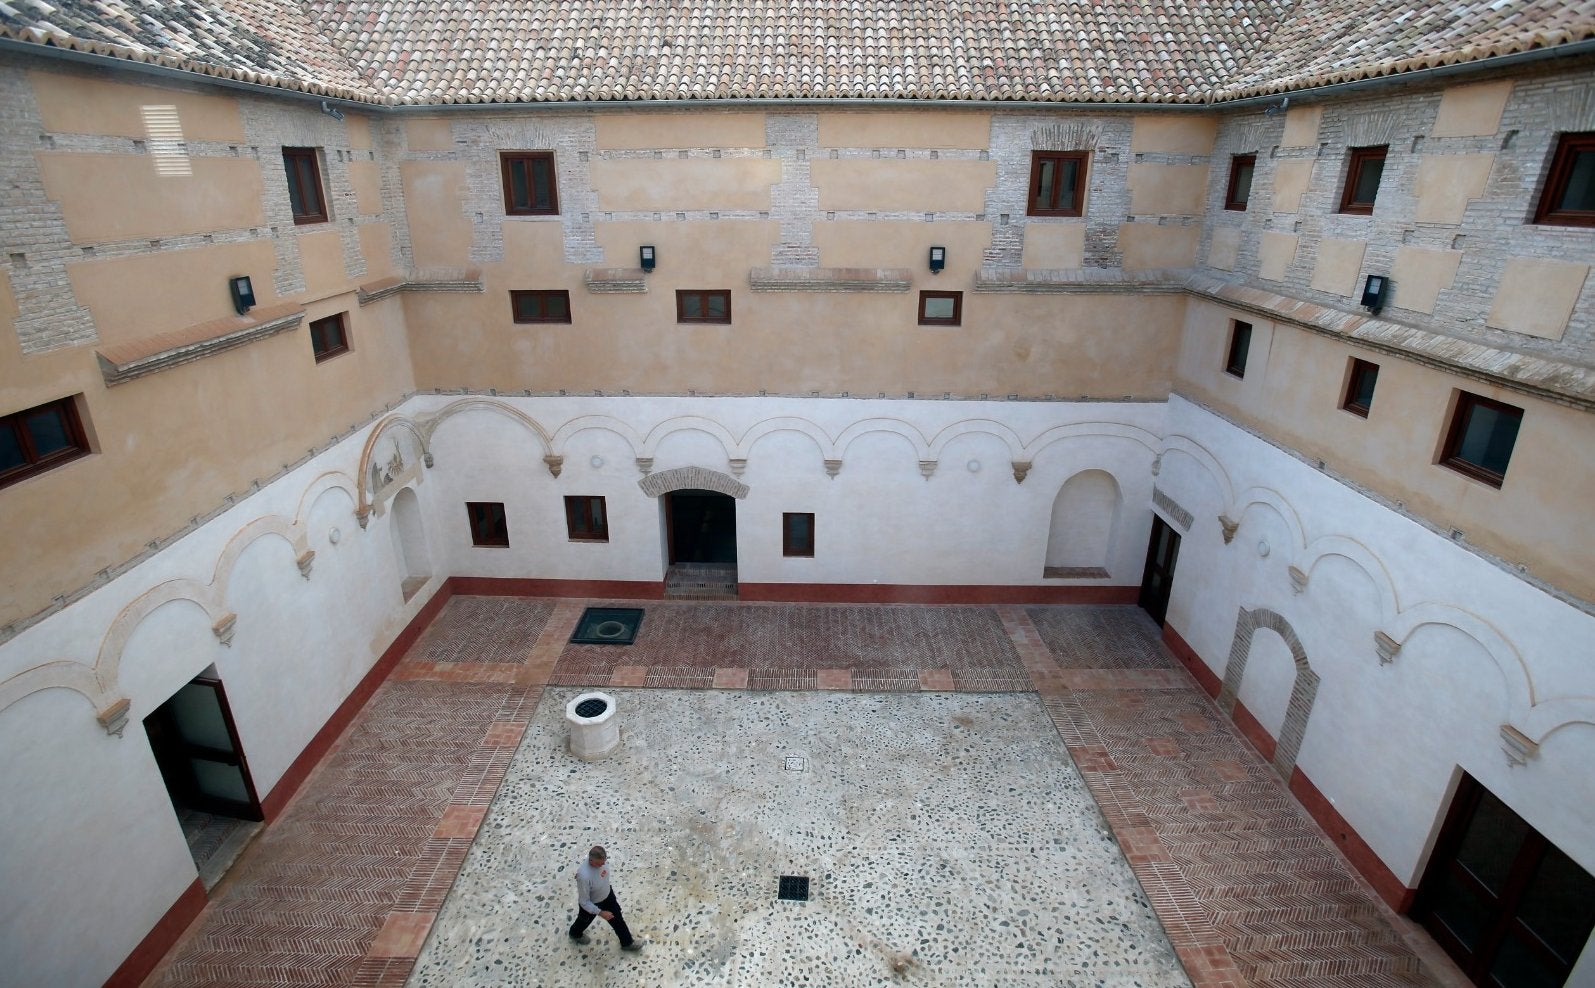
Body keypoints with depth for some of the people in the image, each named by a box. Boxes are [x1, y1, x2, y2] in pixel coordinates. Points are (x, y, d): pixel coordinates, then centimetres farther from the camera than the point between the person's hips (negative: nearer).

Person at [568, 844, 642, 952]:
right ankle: (575, 934, 63)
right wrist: (600, 913, -25)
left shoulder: (601, 859, -27)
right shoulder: (584, 876, -46)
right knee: (584, 921, 29)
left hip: (607, 895, 5)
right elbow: (584, 901, -31)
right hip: (591, 903, -5)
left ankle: (627, 942, 44)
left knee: (617, 919, 20)